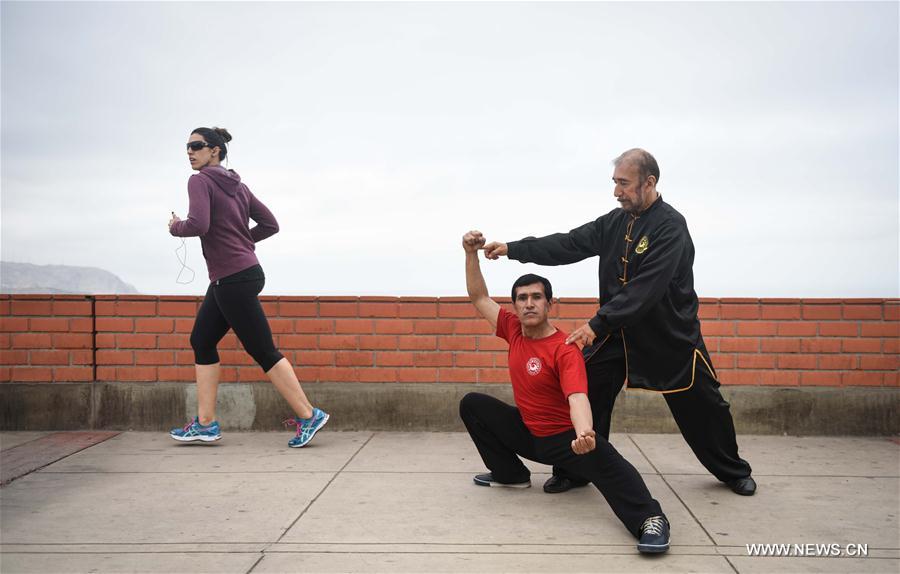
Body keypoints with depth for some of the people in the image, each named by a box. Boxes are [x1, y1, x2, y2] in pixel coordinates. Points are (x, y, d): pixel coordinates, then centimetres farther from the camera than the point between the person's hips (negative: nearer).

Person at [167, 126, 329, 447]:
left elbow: (198, 225, -25)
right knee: (201, 342, 13)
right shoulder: (238, 186, 14)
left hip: (234, 280, -9)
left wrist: (176, 228, -6)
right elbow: (270, 225, 15)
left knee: (263, 351, -4)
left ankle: (308, 416, 2)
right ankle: (205, 424, 15)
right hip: (243, 274, 9)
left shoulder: (200, 181, -10)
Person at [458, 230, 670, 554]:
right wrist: (471, 253, -8)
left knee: (604, 460, -37)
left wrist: (584, 433, -60)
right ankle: (510, 474, 10)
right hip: (526, 431, 7)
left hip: (563, 437, -7)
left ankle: (650, 520, -42)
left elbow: (577, 397, -38)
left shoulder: (564, 350, -23)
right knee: (472, 404, 3)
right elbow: (479, 298, 4)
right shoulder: (514, 331, -4)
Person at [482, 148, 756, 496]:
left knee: (701, 406, 7)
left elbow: (646, 288, -29)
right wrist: (513, 249, -11)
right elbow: (570, 244, -2)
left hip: (670, 334, -5)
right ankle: (575, 470, 12)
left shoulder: (670, 227, -21)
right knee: (585, 392, -3)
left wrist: (598, 323, -34)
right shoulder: (614, 222, 2)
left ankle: (733, 471, 31)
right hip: (619, 330, 5)